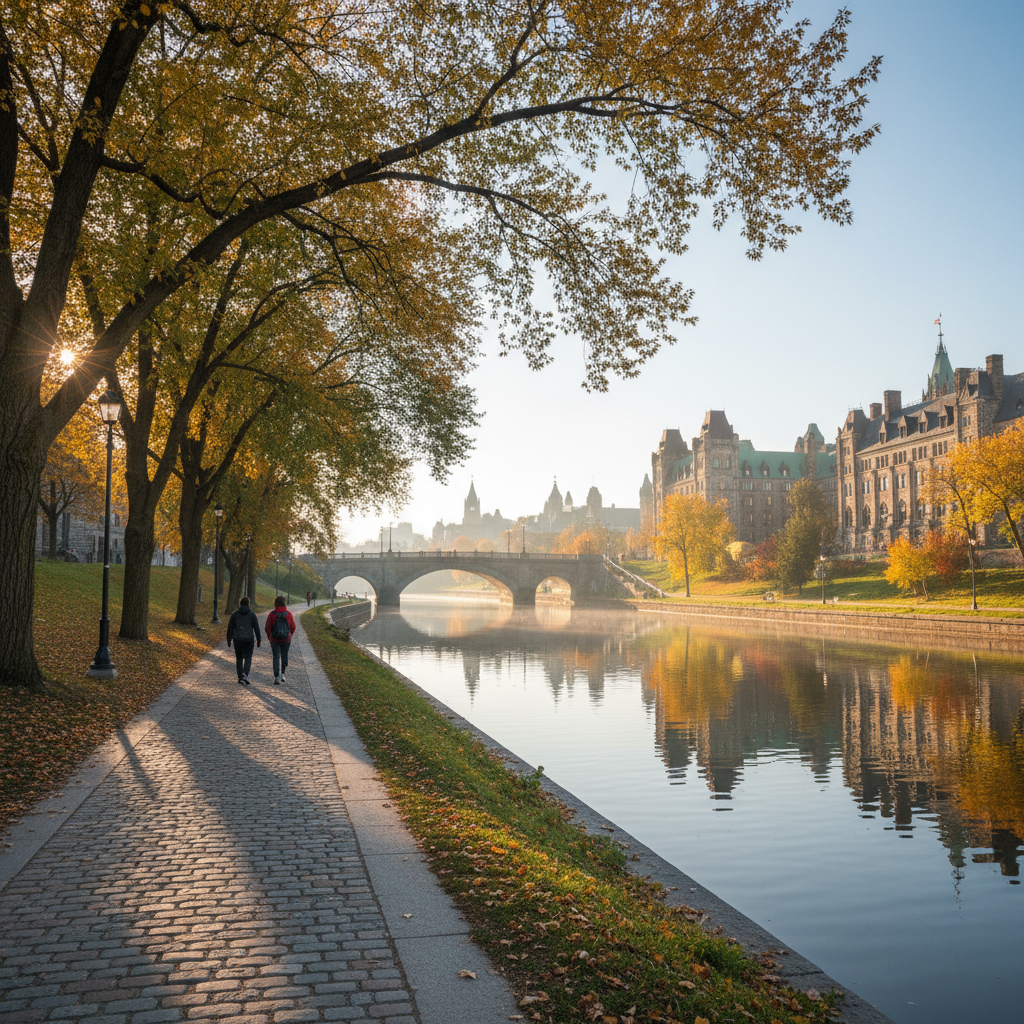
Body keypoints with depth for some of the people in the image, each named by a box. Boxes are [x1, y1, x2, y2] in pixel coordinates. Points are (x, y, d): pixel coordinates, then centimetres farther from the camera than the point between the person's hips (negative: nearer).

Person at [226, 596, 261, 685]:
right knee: (248, 658, 5)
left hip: (238, 640, 1)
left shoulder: (235, 614, 0)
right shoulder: (252, 614, -3)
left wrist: (229, 640, 12)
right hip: (249, 640, -1)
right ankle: (245, 674, -19)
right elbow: (256, 628, -3)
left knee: (239, 658, 14)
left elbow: (230, 628, 3)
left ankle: (240, 678, 13)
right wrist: (258, 640, 4)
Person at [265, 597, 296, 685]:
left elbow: (268, 628, -6)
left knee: (276, 658, 4)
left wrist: (269, 637, 12)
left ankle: (276, 678, -4)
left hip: (274, 639, -1)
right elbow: (293, 627, -1)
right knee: (284, 656, 20)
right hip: (286, 639, 1)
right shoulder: (288, 614, -6)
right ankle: (282, 674, 26)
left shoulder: (272, 614, -10)